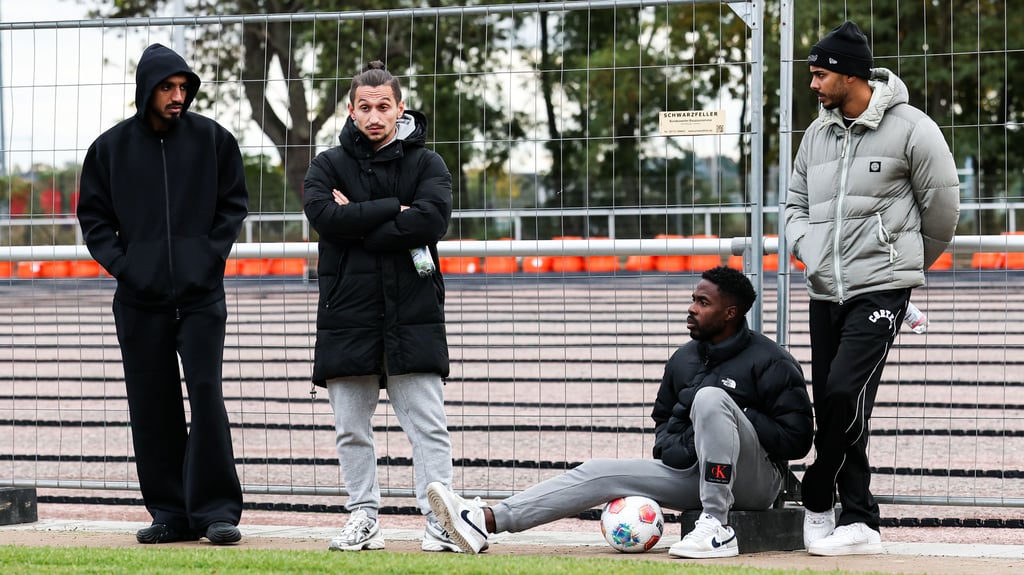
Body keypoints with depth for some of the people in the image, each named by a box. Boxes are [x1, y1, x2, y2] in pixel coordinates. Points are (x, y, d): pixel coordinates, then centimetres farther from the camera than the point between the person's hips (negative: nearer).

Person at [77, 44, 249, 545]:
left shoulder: (211, 139, 4)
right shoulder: (111, 147, 5)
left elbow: (233, 203, 8)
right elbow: (93, 216, 10)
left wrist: (211, 255, -4)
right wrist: (121, 264, -4)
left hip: (201, 295, -2)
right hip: (140, 299, 2)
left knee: (206, 394, -9)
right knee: (152, 408, 3)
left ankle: (216, 508, -5)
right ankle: (170, 512, 10)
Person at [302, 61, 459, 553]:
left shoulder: (426, 163, 6)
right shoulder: (328, 165, 9)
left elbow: (433, 218, -13)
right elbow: (324, 215, -11)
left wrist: (358, 226, -11)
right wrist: (394, 210, -12)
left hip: (413, 314, -2)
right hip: (347, 313, 2)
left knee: (428, 424, -5)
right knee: (351, 428, 5)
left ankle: (439, 520, -5)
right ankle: (364, 519, 14)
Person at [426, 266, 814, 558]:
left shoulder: (770, 363, -6)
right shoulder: (683, 359, 16)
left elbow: (796, 439, -10)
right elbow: (662, 415, 30)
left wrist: (738, 417, -17)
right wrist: (668, 446, 8)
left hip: (755, 480, -7)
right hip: (689, 473, 7)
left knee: (710, 397, -31)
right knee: (599, 474, -9)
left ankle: (718, 528, -31)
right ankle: (486, 521, -22)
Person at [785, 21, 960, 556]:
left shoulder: (909, 128, -7)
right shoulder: (817, 133, 12)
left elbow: (942, 203, 0)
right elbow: (796, 203, 22)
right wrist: (808, 250, 2)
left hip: (881, 286, -6)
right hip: (826, 290, 6)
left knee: (844, 391, -19)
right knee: (831, 403, 2)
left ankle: (817, 504, -4)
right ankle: (859, 523, 7)